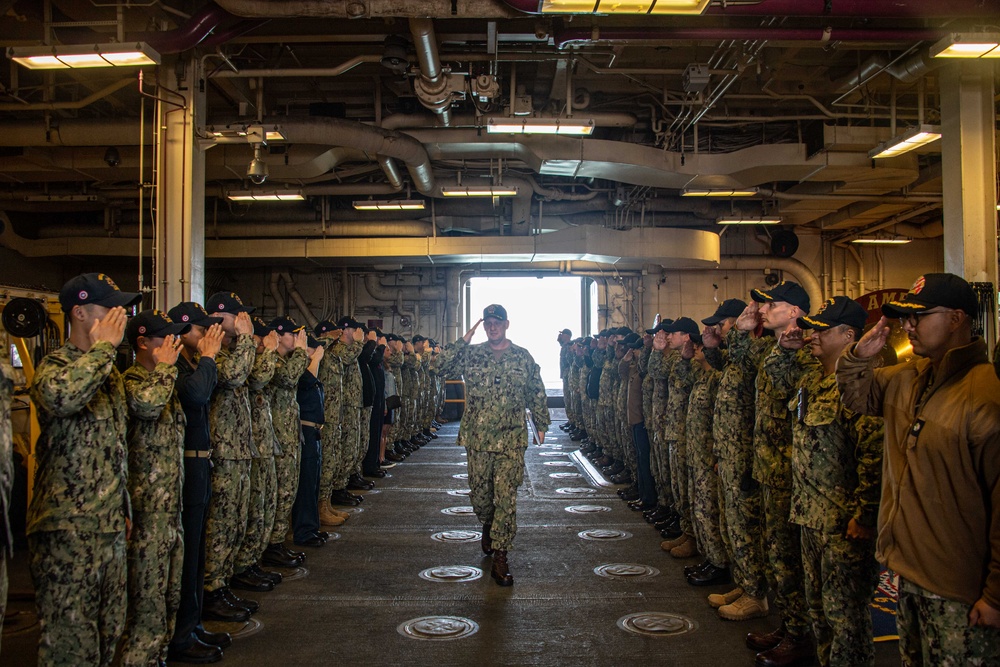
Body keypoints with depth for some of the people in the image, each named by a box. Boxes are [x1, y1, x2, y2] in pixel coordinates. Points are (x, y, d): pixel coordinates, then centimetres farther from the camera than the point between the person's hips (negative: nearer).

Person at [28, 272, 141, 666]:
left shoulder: (110, 373, 16)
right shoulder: (54, 366, -10)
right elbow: (60, 396, -37)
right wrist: (103, 346, -24)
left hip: (110, 526, 8)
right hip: (67, 530, -8)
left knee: (108, 633, 15)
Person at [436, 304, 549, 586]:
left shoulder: (523, 357, 5)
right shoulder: (471, 354, 5)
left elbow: (537, 393, 12)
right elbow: (441, 367, -9)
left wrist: (541, 424, 12)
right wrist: (463, 340, -10)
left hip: (511, 440, -1)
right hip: (478, 438, 1)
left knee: (506, 497, -4)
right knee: (479, 493, 12)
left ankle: (500, 556, 3)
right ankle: (489, 525, 44)